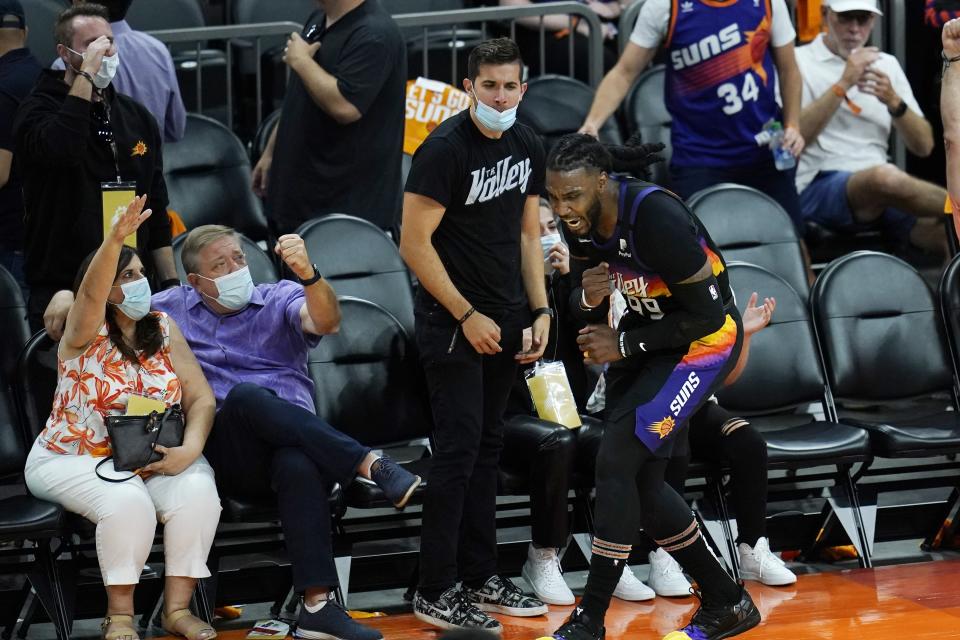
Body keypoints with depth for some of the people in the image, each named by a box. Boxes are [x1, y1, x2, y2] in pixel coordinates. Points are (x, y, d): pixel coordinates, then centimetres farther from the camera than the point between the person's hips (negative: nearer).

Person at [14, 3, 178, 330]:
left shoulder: (137, 118, 14)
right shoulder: (39, 109, -3)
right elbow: (61, 148, -28)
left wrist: (171, 286, 12)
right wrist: (85, 74, -21)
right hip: (62, 291, -5)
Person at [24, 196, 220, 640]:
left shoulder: (162, 329, 6)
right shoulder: (86, 333, -6)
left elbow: (201, 398, 0)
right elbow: (90, 294, -29)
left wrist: (190, 448, -19)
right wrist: (116, 239, -48)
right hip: (71, 461, -4)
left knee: (198, 491, -26)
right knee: (128, 501, -34)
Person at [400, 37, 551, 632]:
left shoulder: (528, 147, 7)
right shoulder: (445, 149, -15)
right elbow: (415, 242, -16)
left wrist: (540, 311, 6)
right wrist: (466, 316, -16)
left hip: (506, 318, 7)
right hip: (453, 321, -7)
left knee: (488, 447, 12)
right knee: (459, 448, -8)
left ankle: (480, 577, 19)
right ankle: (435, 592, -3)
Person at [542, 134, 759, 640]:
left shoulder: (654, 216, -31)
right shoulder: (582, 220, -8)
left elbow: (708, 316, -25)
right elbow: (585, 309, 6)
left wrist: (623, 345, -19)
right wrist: (587, 297, -19)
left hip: (703, 339, -8)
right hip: (647, 330, 8)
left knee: (616, 463, -17)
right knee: (641, 482, 8)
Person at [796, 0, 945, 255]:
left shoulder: (886, 64, 19)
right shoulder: (799, 61, 5)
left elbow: (924, 146, 14)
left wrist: (894, 102, -4)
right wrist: (843, 84, -14)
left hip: (879, 187, 4)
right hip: (819, 186, -4)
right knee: (885, 177, -37)